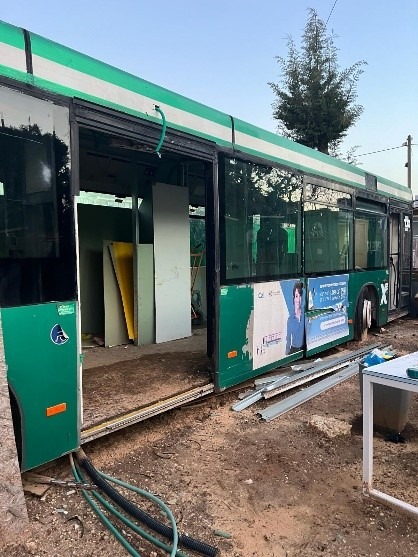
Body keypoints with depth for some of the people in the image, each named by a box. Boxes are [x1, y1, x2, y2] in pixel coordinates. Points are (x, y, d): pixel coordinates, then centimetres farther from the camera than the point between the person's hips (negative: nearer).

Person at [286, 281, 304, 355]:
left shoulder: (304, 316, -2)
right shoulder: (290, 319, -3)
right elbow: (288, 340, 3)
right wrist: (287, 353, 0)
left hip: (303, 349, 1)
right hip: (293, 349, -1)